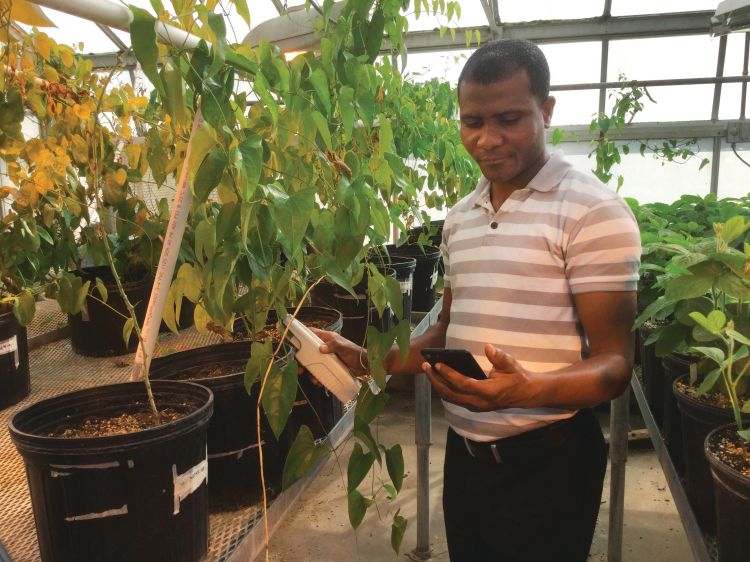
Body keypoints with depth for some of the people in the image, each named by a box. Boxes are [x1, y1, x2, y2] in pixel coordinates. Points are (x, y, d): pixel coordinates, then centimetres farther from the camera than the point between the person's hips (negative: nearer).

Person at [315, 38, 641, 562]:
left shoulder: (593, 210, -14)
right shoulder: (459, 218, 8)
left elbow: (614, 363, -15)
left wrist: (527, 390, -33)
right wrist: (370, 360, 3)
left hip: (545, 460, -6)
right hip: (464, 450, 6)